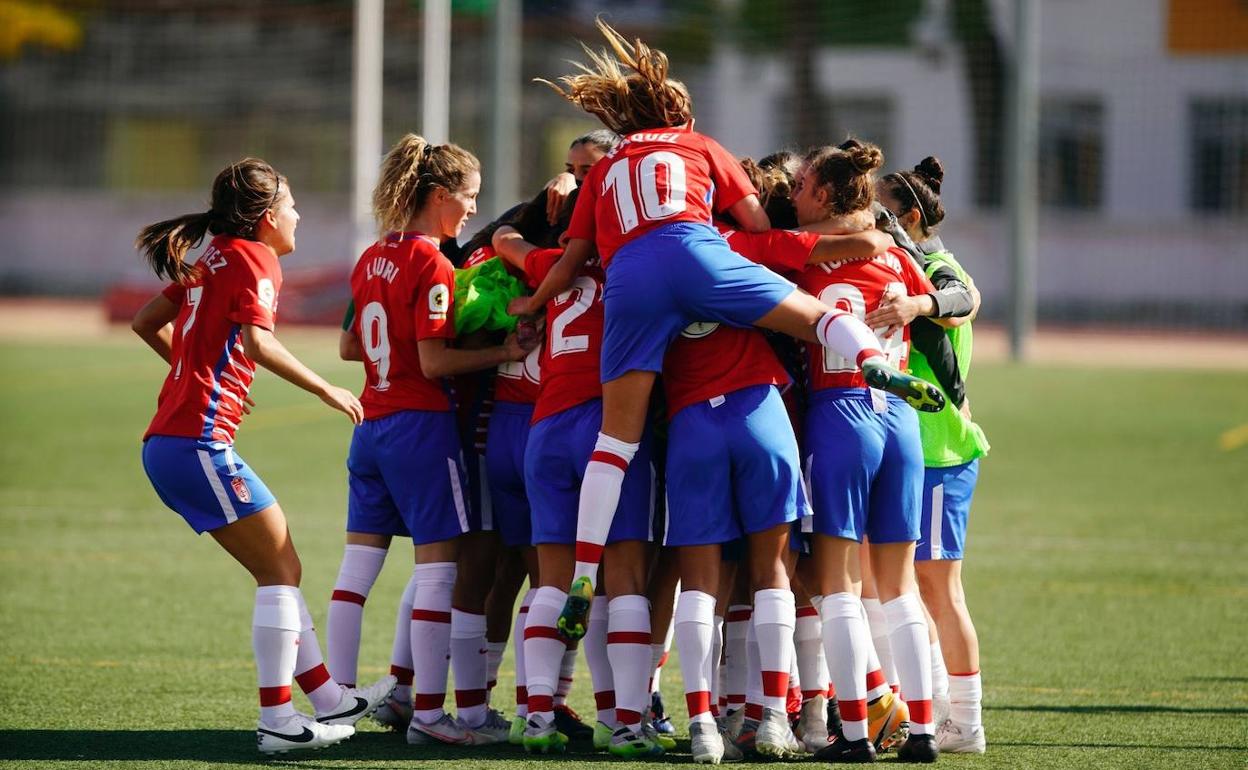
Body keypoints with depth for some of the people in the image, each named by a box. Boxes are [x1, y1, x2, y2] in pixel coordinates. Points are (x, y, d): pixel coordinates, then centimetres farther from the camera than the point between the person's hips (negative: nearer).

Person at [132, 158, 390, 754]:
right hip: (200, 442, -9)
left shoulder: (213, 260, 19)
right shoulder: (254, 259, -7)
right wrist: (325, 390, -14)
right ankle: (276, 721, -7)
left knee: (277, 568, 15)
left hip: (167, 443, 9)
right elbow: (257, 343, -21)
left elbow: (146, 322, 27)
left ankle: (329, 699, 19)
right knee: (282, 569, -5)